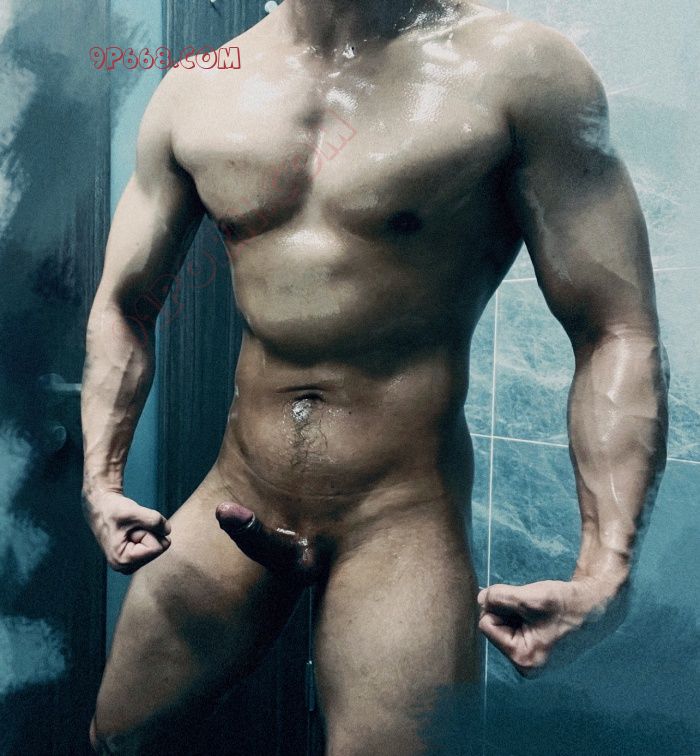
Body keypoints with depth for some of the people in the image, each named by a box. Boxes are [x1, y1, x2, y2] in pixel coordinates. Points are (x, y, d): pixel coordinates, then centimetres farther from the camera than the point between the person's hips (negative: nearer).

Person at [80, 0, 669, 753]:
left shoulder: (519, 67, -9)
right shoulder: (195, 92, 3)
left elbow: (617, 336, -11)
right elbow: (121, 303, 10)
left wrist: (605, 571, -19)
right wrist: (101, 480, 0)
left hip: (402, 521, -3)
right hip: (236, 506, 5)